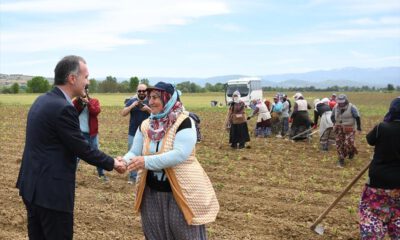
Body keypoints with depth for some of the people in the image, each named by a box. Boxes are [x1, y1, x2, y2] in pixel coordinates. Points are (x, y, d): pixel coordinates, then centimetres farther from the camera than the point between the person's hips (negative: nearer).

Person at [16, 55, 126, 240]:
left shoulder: (42, 100, 8)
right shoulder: (63, 108, -21)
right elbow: (82, 149, -15)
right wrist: (112, 163, -3)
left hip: (32, 185, 9)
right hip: (51, 191, -9)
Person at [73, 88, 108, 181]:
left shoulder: (94, 101, 2)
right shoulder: (76, 101, 2)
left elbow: (96, 111, -15)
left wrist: (88, 102, -22)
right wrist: (78, 100, -22)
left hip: (91, 133, 1)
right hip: (79, 133, -1)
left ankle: (101, 174, 26)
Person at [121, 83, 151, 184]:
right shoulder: (132, 101, 4)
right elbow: (123, 113, -5)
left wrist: (148, 109, -20)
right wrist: (132, 106, -19)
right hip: (133, 133, 2)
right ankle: (132, 176, 15)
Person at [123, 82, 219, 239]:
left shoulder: (184, 122, -14)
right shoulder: (145, 126, 5)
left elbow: (180, 154, -25)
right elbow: (134, 152, 3)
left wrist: (146, 161, -31)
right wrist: (124, 161, -20)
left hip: (182, 192, -5)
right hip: (152, 193, 6)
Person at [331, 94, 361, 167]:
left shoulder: (351, 107, -11)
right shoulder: (335, 107, 2)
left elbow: (357, 117, -6)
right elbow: (332, 117, 15)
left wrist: (359, 128, -4)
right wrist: (335, 123, -5)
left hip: (349, 129, -4)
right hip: (339, 129, 4)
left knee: (348, 143, -13)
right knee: (339, 144, 3)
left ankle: (352, 151, 22)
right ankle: (341, 160, 14)